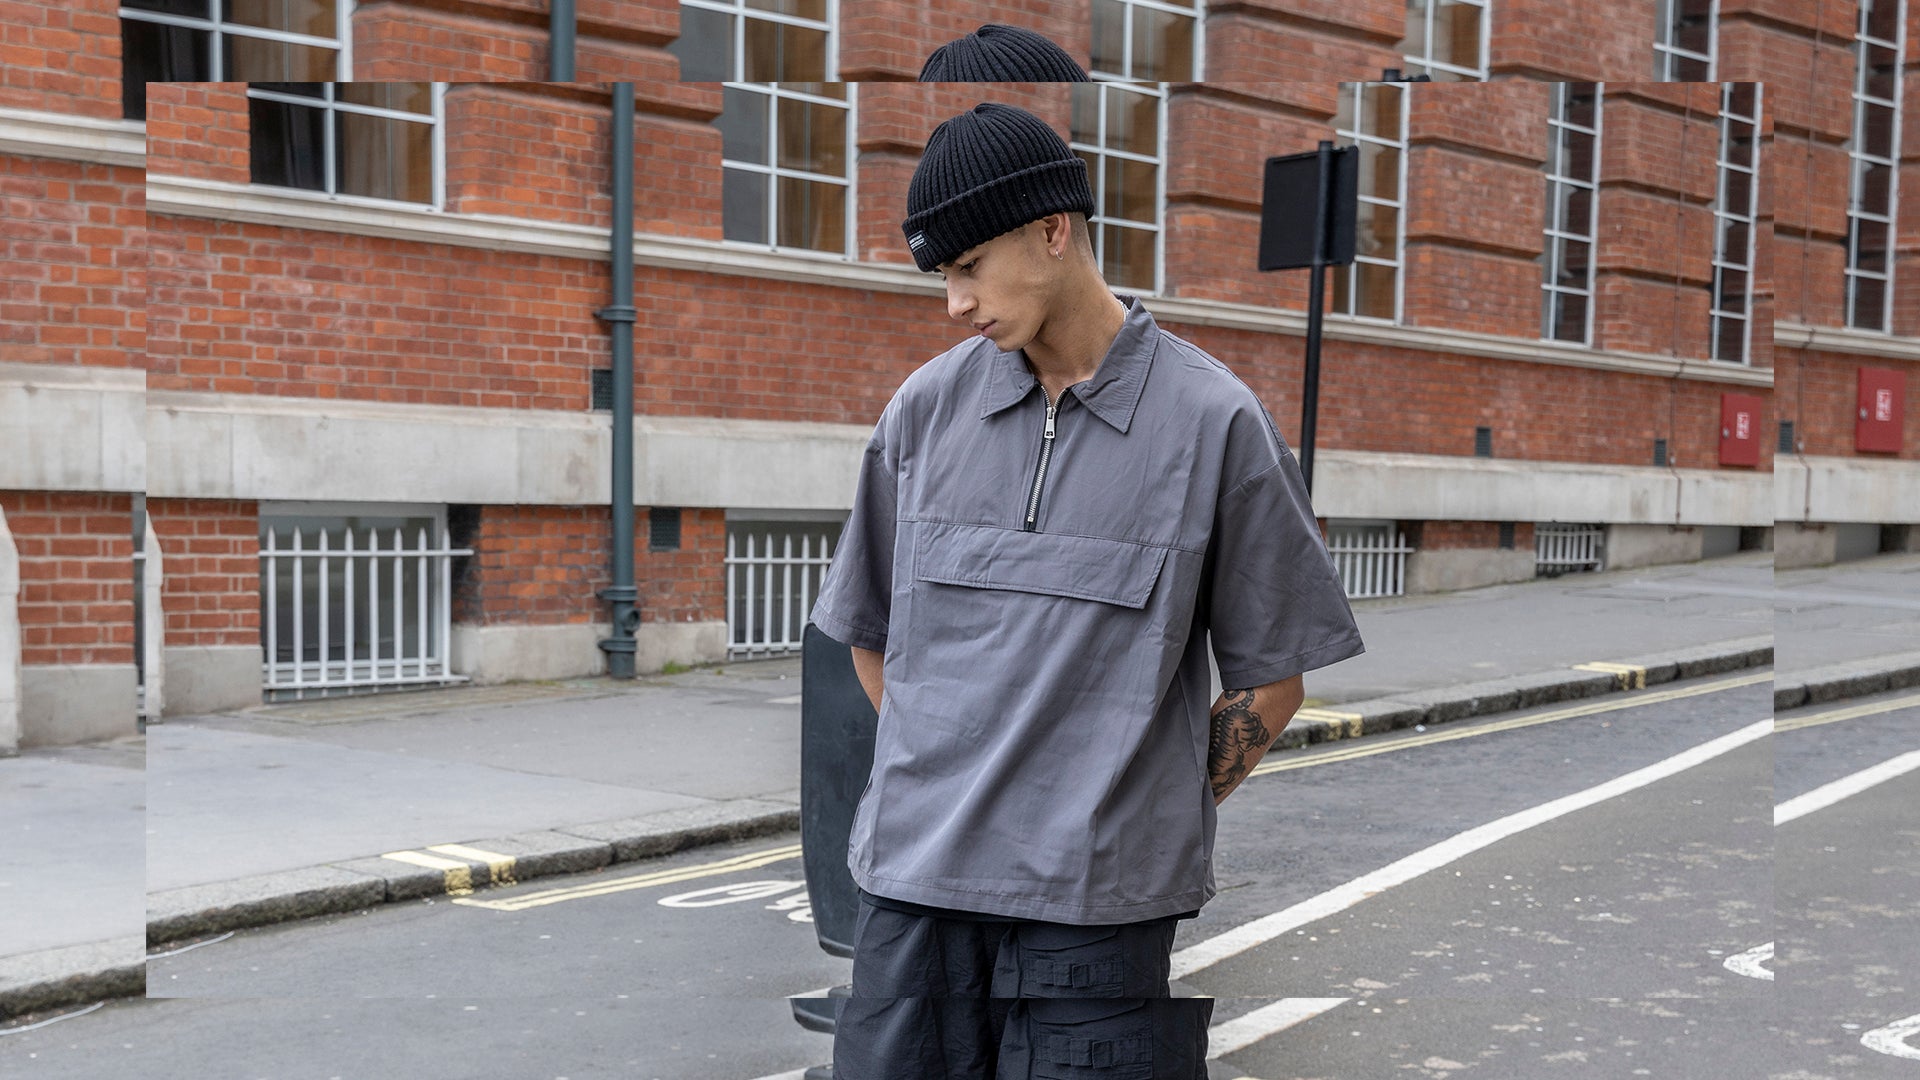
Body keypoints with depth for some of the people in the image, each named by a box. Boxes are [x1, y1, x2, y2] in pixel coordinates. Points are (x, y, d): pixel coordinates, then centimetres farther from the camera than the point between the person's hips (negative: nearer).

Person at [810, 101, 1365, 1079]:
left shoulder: (1216, 419, -3)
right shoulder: (928, 404, 6)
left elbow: (1271, 680, 2)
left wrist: (1143, 823, 2)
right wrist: (945, 778, 12)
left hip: (1101, 906, -3)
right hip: (914, 885, 3)